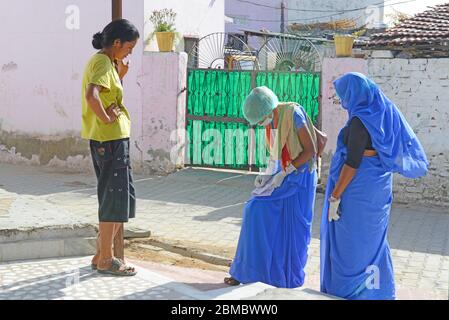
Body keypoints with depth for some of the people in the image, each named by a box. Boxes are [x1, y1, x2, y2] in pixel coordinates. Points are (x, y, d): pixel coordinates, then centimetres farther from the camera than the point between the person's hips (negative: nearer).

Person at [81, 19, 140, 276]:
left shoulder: (103, 61, 16)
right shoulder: (103, 63, -15)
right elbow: (91, 95, -32)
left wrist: (120, 76, 11)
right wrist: (106, 118, -20)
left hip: (108, 140, 10)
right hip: (111, 139, -10)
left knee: (117, 199, 15)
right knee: (116, 199, -3)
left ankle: (102, 255, 21)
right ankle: (105, 259, 5)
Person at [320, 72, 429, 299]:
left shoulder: (360, 120, -20)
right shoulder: (385, 114, 5)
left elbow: (352, 163, -23)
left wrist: (335, 196, -19)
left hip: (358, 189, -9)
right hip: (378, 187, 9)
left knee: (349, 245, 3)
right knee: (372, 242, 19)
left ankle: (347, 292, 13)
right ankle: (377, 289, 30)